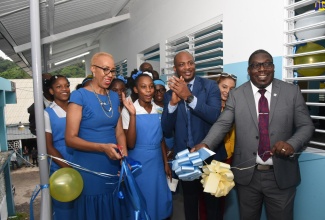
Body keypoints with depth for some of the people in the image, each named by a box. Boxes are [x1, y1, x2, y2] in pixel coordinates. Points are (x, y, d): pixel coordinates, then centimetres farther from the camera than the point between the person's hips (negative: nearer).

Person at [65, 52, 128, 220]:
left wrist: (125, 157, -9)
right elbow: (70, 138, -14)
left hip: (113, 169, 6)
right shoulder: (79, 95, -11)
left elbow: (119, 132, 7)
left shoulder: (114, 97, 7)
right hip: (88, 170, -5)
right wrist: (102, 147, -25)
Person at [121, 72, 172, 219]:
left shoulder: (158, 109, 2)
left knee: (160, 199, 15)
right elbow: (130, 144, -17)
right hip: (139, 163, -4)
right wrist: (133, 115, -25)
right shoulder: (128, 110, -11)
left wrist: (166, 163, 12)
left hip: (157, 161, 4)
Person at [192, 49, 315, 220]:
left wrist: (292, 144, -19)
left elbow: (306, 126, 2)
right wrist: (205, 144, -25)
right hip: (247, 174, 0)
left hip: (282, 175, 0)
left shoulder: (292, 92, 1)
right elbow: (222, 124, -6)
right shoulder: (236, 95, 0)